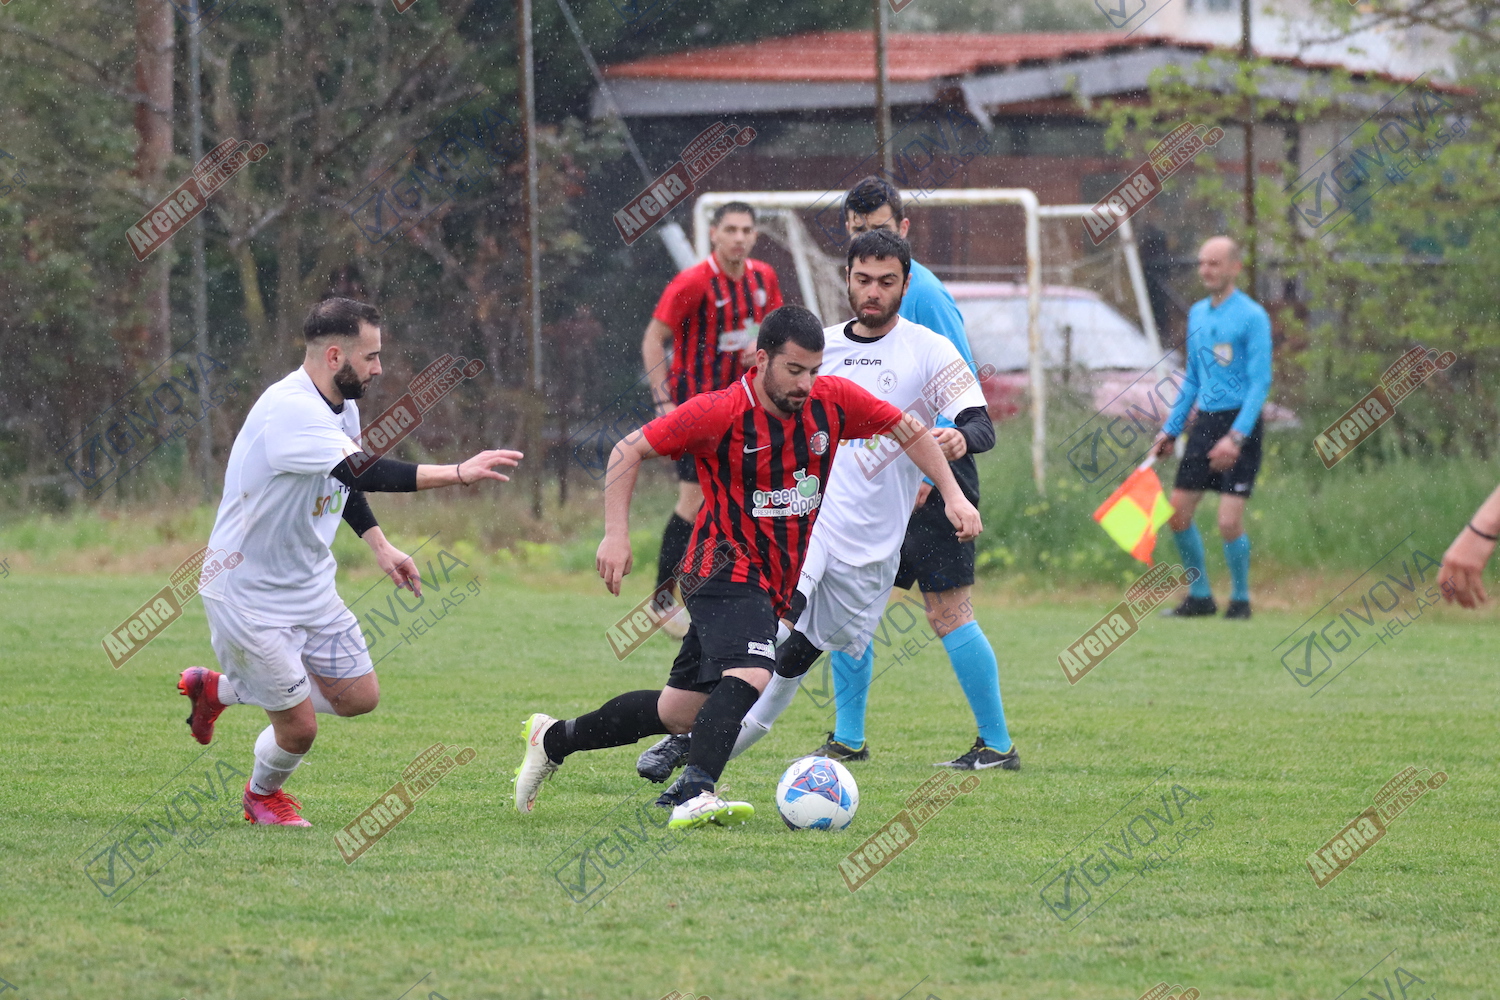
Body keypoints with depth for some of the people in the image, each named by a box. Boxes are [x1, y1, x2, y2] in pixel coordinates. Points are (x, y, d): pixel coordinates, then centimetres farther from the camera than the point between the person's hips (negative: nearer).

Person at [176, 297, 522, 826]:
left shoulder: (341, 408, 2)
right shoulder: (290, 410, -29)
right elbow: (364, 472, -40)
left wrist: (380, 545, 12)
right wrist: (458, 473, -42)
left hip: (309, 585, 9)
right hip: (250, 597, -9)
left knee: (359, 697, 9)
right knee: (299, 728, -4)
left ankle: (219, 688, 26)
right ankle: (263, 793, 31)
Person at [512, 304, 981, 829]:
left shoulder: (833, 401, -4)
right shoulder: (720, 412, -17)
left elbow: (908, 429, 10)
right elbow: (629, 450, -8)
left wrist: (952, 494, 1)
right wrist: (616, 533, -16)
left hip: (777, 581, 6)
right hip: (729, 569, -6)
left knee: (681, 712, 10)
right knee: (749, 676, -33)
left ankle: (554, 738, 27)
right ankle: (695, 795, -40)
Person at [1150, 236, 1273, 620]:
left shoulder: (1252, 316, -9)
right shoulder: (1197, 314, 12)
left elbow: (1260, 382, -13)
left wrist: (1236, 437, -22)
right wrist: (1170, 430, 17)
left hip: (1240, 426, -7)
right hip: (1204, 422, 7)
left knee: (1229, 522, -12)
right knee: (1177, 513, 4)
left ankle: (1240, 599, 8)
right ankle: (1200, 596, 19)